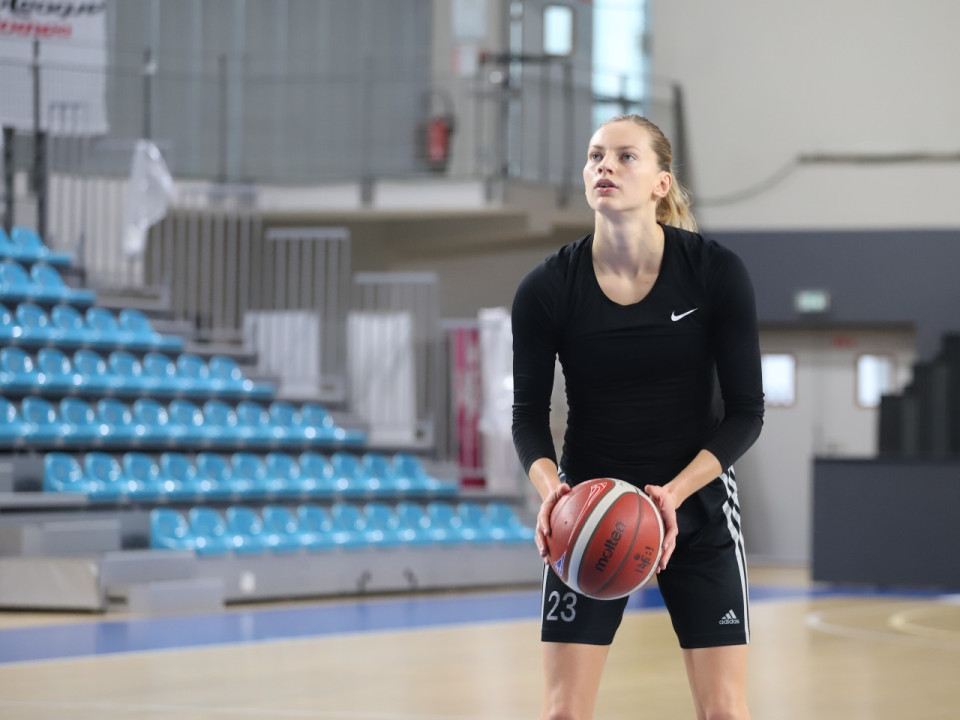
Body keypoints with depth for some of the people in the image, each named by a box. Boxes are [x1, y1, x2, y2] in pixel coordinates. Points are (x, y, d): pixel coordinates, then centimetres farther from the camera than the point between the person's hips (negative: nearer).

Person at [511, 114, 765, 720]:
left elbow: (745, 411, -9)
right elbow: (529, 414, -2)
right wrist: (550, 489, -23)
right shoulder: (548, 289, -11)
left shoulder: (717, 273, -13)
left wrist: (674, 493, -23)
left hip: (697, 503, 0)